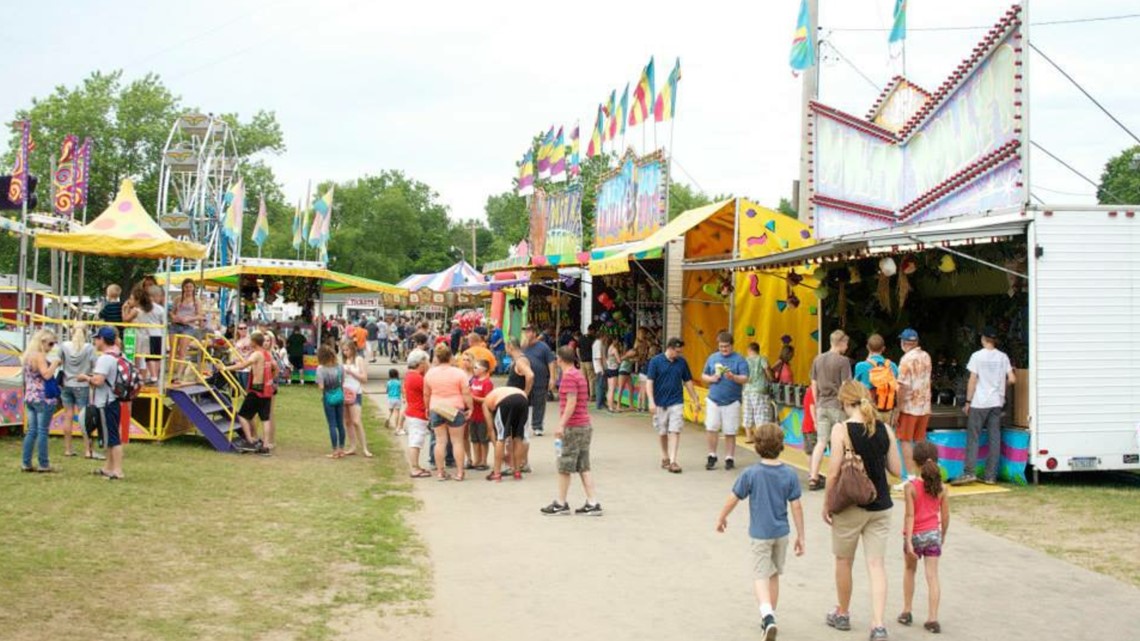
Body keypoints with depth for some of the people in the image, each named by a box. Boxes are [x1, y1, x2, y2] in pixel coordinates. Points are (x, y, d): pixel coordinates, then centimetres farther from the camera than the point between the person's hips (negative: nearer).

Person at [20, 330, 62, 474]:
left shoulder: (28, 355, 13)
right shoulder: (40, 356, -14)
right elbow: (46, 374, -25)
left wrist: (53, 363, 11)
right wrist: (55, 362, -12)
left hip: (29, 397, 9)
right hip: (43, 398, -9)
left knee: (31, 431, 11)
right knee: (43, 432, -3)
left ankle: (26, 463, 11)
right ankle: (44, 465, 0)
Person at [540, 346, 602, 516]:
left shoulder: (569, 376, -14)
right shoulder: (578, 374, 15)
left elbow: (571, 403, -21)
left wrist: (561, 425, -21)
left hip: (573, 427, -9)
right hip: (585, 425, 9)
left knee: (564, 467, 2)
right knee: (584, 467, 9)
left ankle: (561, 504, 10)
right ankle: (593, 503, 6)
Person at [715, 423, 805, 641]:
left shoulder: (751, 474, -13)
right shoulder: (789, 475, -8)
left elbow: (733, 499, -7)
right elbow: (796, 507, -6)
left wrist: (721, 518, 11)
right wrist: (800, 536, 2)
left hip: (760, 534, -3)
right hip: (781, 532, 3)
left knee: (760, 576, 1)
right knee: (774, 575, 18)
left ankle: (768, 616, -22)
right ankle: (769, 617, 27)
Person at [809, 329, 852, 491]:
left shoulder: (818, 360, 8)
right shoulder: (843, 361, -11)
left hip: (822, 405, 5)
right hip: (838, 405, -5)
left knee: (821, 441, 6)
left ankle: (813, 478, 1)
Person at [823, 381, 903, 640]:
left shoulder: (841, 429, -14)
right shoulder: (885, 429, -2)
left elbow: (834, 472, -15)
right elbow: (896, 469, 2)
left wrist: (827, 504, -4)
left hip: (850, 506, -3)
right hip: (880, 506, 3)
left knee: (844, 562, 16)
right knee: (876, 564, 5)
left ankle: (843, 614, 33)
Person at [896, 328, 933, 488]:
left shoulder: (907, 359, -14)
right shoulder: (926, 357, 8)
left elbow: (903, 386, -18)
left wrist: (897, 408, -14)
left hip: (909, 406, -7)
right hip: (925, 406, 7)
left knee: (906, 442, -1)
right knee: (920, 442, 13)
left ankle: (910, 477, -5)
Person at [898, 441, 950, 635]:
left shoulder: (911, 486, -15)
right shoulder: (941, 487, -5)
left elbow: (910, 516, -18)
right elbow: (945, 516, 1)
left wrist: (908, 542, -18)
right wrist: (943, 536, 16)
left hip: (915, 535, -2)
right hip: (933, 534, 2)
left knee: (910, 570, 20)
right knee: (932, 575, 2)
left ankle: (907, 612, 26)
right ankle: (932, 618, -3)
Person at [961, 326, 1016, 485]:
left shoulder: (977, 356, -7)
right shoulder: (1003, 357, 5)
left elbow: (972, 381, -8)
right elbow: (1012, 379, 2)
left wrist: (968, 402, -3)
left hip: (979, 403, -4)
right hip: (997, 403, 4)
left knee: (973, 437, 0)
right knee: (994, 439, 5)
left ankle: (970, 472, -7)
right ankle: (991, 476, 6)